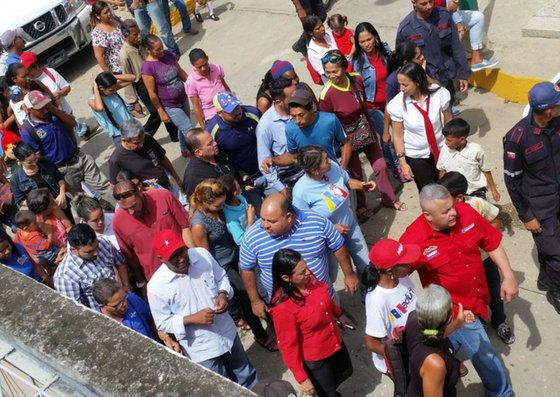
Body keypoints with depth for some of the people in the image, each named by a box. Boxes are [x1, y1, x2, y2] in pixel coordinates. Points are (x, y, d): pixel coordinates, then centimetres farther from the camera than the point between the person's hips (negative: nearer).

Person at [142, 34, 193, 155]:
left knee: (183, 128, 24)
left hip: (183, 99, 6)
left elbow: (180, 71, 9)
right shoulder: (147, 67, -24)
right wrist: (161, 112, -13)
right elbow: (152, 93, -18)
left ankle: (185, 150, 48)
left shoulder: (168, 54, -6)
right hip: (170, 106, -6)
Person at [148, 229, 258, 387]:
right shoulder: (156, 286, -24)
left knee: (246, 375, 28)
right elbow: (163, 323, -14)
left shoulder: (203, 254, -15)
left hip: (227, 332, 4)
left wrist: (223, 294, -18)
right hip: (201, 349, -4)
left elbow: (222, 277, 3)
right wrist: (193, 318, -27)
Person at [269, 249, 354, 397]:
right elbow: (288, 346, -24)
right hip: (313, 357, -6)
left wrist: (339, 314, 21)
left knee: (345, 372, 30)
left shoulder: (308, 277, -18)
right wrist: (302, 378, -16)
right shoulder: (283, 307, -37)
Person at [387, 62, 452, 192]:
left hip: (441, 149, 2)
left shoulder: (439, 93, -18)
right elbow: (397, 135, -11)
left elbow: (449, 122, -4)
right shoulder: (397, 104, -20)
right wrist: (402, 162, -9)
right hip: (416, 156, -1)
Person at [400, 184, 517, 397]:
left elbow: (492, 242, -4)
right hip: (454, 308, -5)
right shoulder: (414, 240, -31)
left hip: (477, 296, 5)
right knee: (484, 354, 10)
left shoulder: (466, 213, -17)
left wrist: (508, 276, -8)